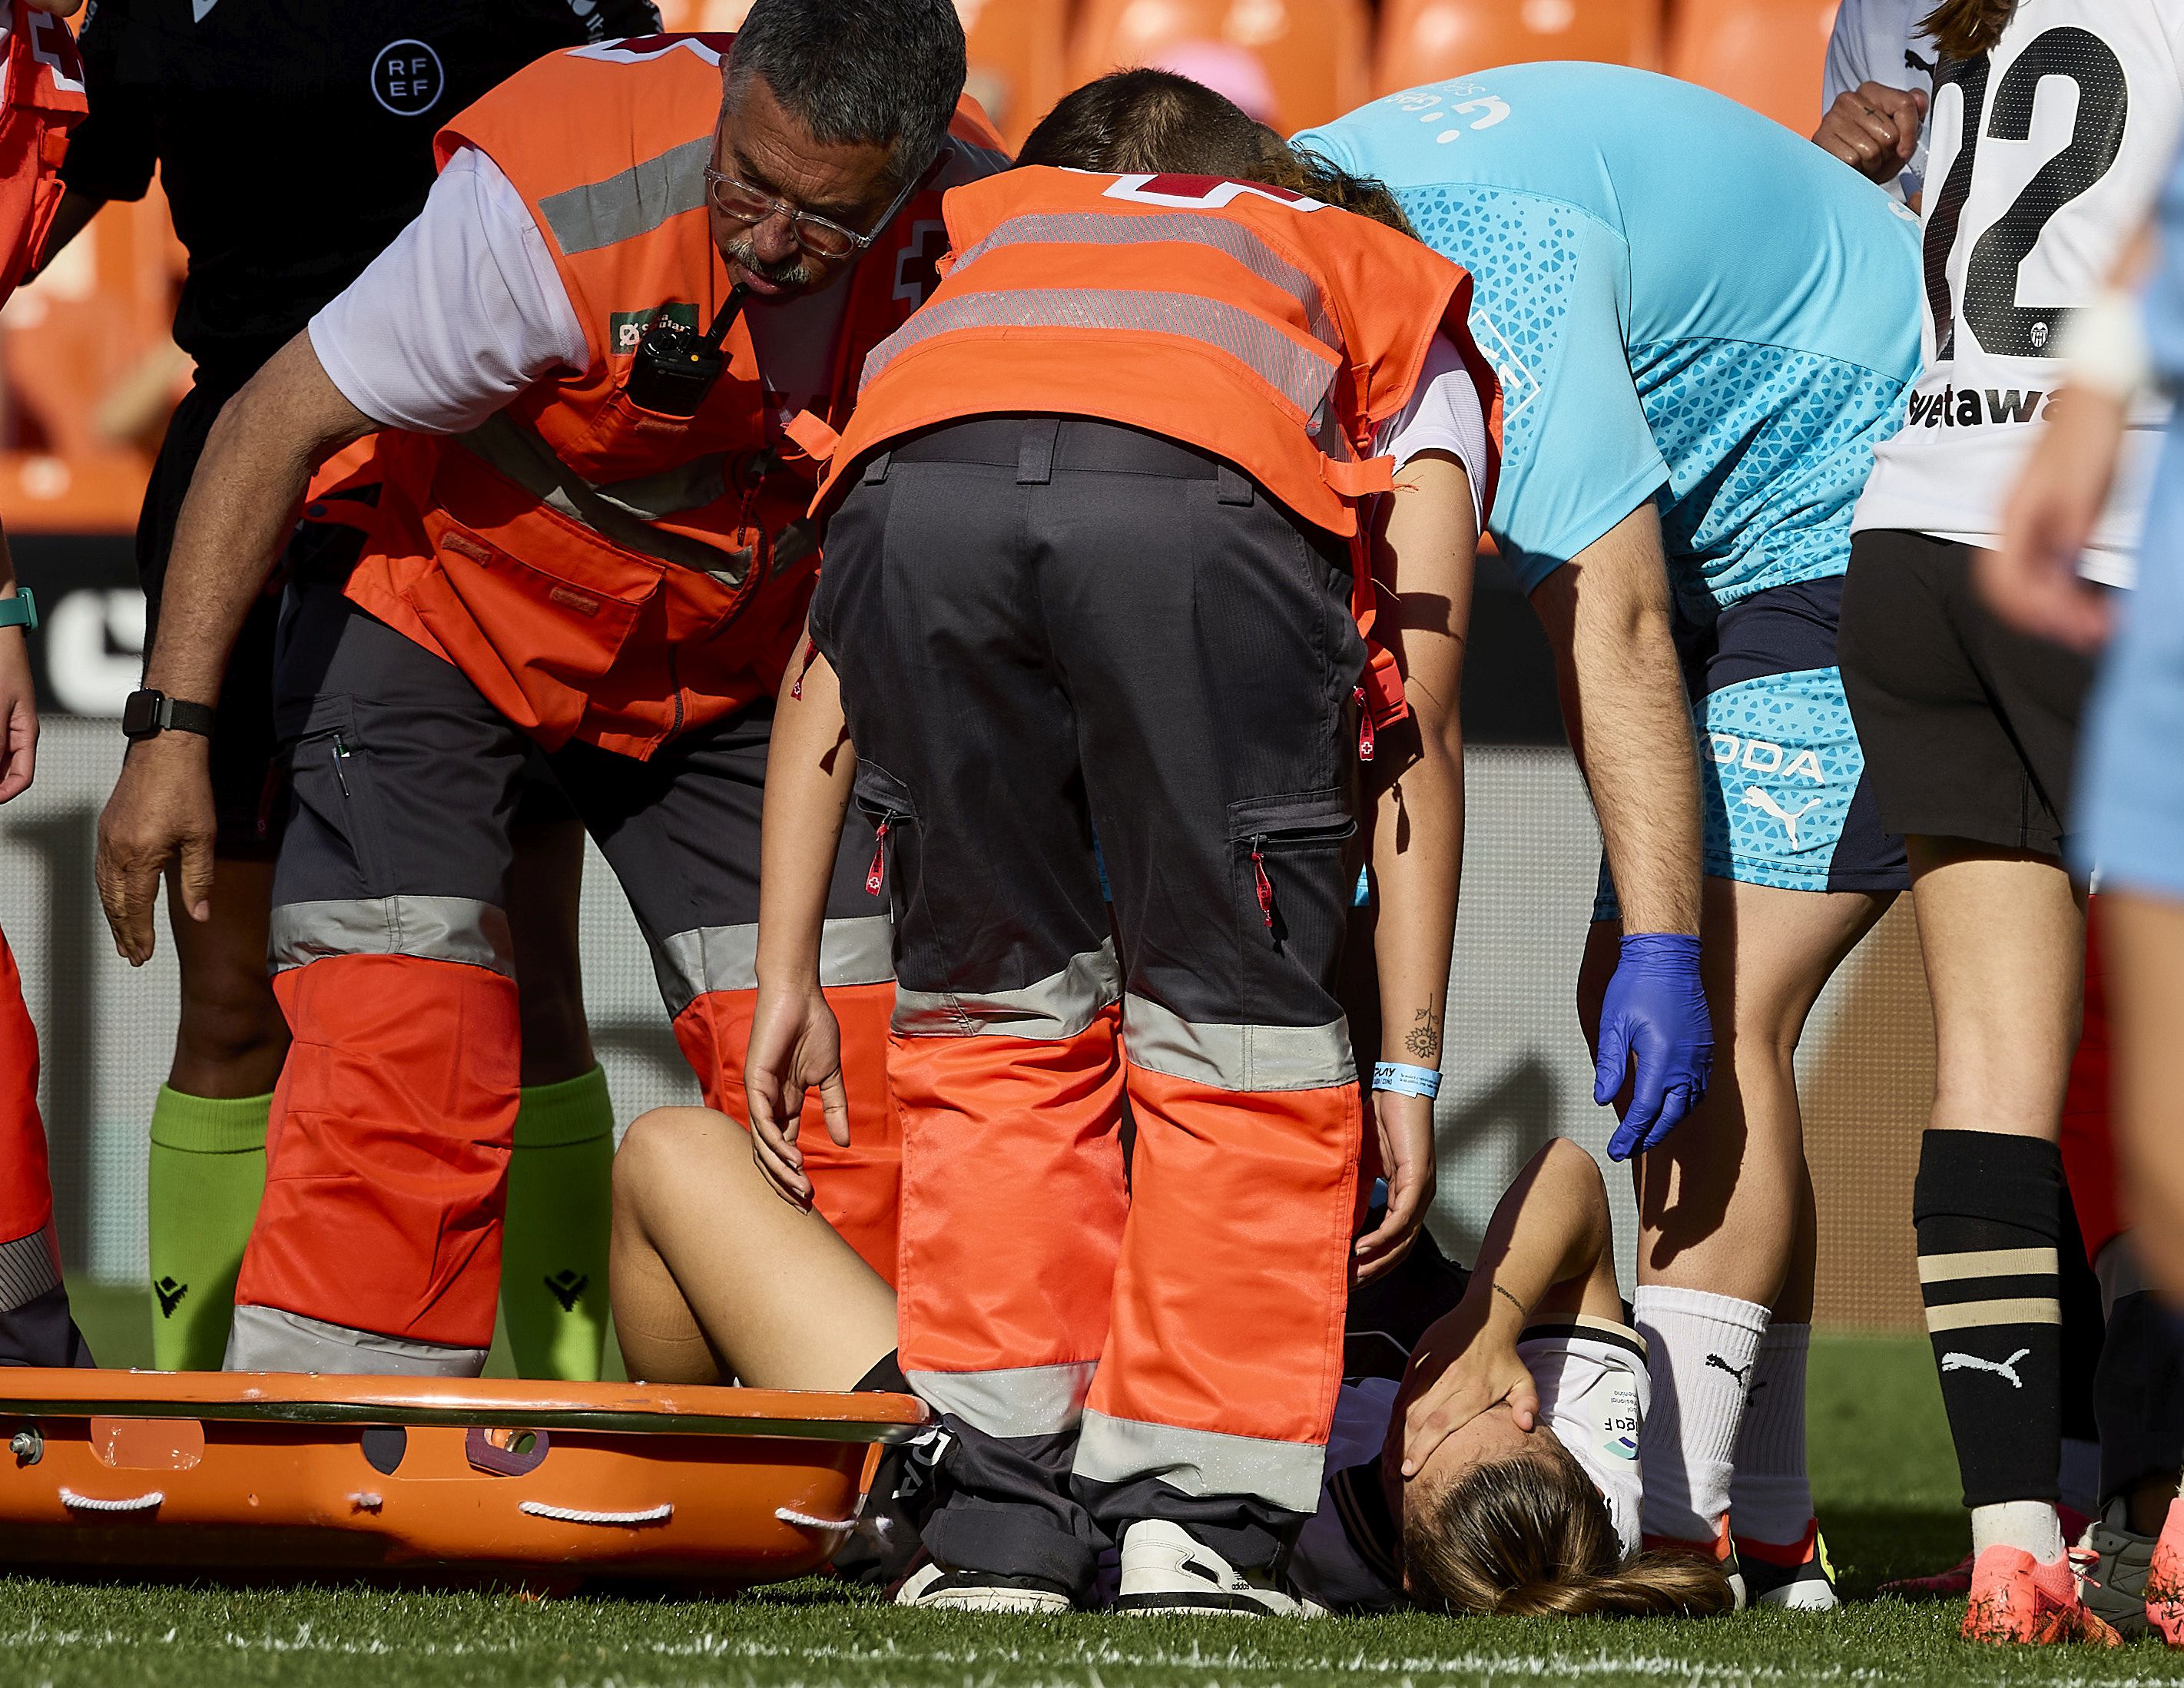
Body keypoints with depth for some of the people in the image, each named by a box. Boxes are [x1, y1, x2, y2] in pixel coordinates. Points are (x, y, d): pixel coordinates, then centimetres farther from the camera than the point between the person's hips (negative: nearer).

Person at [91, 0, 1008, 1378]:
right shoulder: (562, 203, -33)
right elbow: (277, 423, -24)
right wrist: (175, 726, -26)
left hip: (732, 663, 4)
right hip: (443, 618, -4)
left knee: (835, 1087, -4)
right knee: (402, 1073, -17)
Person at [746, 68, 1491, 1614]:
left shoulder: (978, 248, 45)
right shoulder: (1399, 311, 40)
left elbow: (828, 661, 35)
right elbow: (1417, 720, 29)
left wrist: (787, 974, 32)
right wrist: (1409, 1062, 28)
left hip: (920, 493, 2)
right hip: (1210, 504, -2)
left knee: (995, 1020, 21)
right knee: (1237, 1034, 17)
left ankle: (1001, 1513, 17)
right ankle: (1196, 1517, 13)